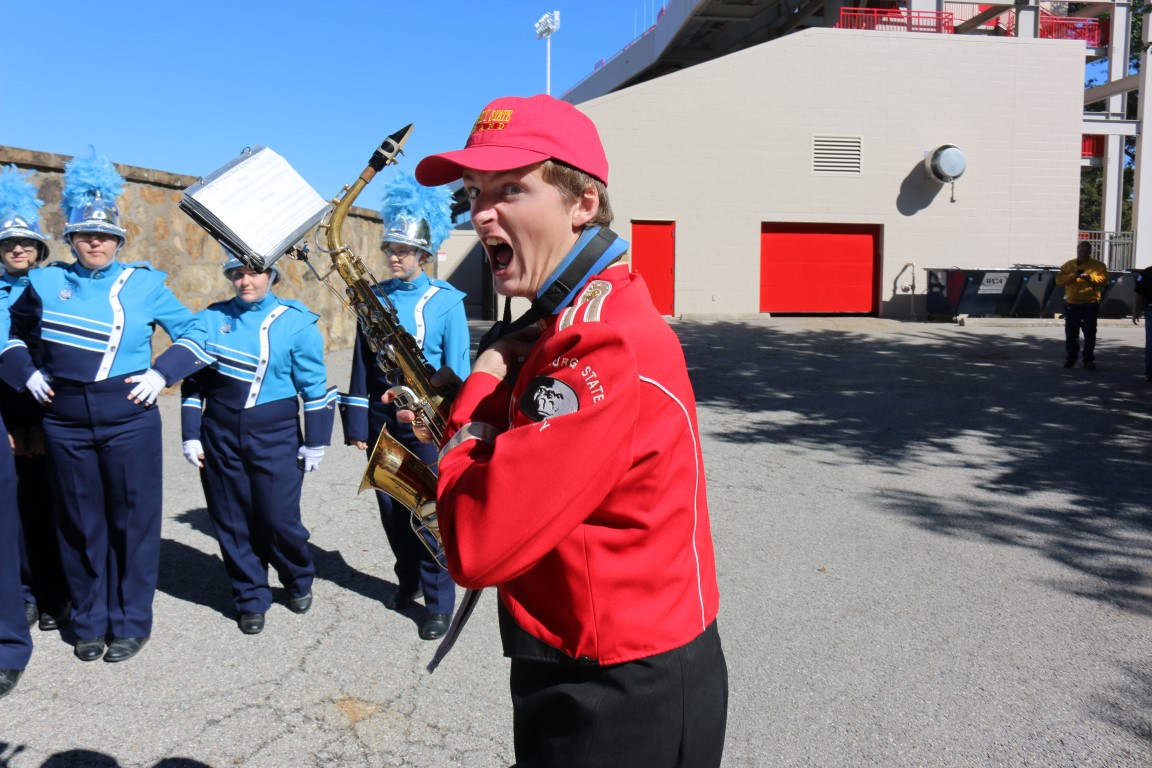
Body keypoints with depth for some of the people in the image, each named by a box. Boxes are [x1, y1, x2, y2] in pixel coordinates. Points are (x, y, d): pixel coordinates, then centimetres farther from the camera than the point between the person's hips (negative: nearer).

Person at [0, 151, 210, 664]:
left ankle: (131, 624, 19)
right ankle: (90, 623, 26)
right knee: (80, 525, 11)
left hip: (129, 421, -2)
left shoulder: (143, 283, -1)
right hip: (66, 424, 2)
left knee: (132, 522, 5)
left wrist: (162, 373, -8)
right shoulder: (47, 283, 5)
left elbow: (193, 331, 3)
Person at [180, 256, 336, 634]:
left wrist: (315, 443, -3)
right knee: (232, 522, 8)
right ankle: (251, 599, 25)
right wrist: (191, 436, 4)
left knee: (278, 520, 0)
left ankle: (299, 581, 30)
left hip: (275, 435, -2)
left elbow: (315, 387, -3)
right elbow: (193, 382, 7)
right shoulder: (211, 319, 3)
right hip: (220, 434, 3)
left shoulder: (296, 322, -4)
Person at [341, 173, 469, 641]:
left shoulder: (446, 301, -6)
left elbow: (457, 372, -6)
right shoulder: (375, 297, 4)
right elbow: (362, 363, 7)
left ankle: (439, 603, 13)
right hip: (382, 420, 4)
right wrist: (357, 423, 4)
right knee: (391, 508, 14)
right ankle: (409, 581, 36)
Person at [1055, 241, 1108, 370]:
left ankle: (1088, 359, 7)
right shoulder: (1068, 265, 9)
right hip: (1072, 304, 2)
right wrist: (1073, 276, -14)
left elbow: (1104, 280, -5)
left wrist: (1090, 277, -18)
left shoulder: (1098, 265, 4)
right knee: (1071, 333, 6)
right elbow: (1059, 280, -1)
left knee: (1090, 334, -1)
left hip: (1090, 305, -2)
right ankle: (1070, 358, 18)